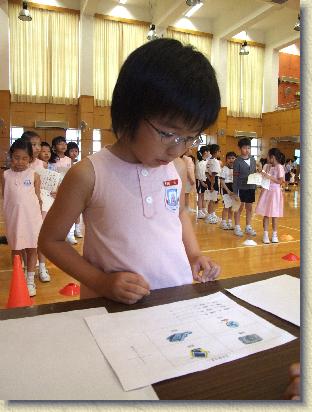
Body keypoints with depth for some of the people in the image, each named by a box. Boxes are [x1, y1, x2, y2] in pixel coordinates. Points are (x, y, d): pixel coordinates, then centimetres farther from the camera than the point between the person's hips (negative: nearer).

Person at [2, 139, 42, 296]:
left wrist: (40, 217, 5)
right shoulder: (6, 175, 0)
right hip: (14, 217, 1)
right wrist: (7, 217, 3)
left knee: (32, 249, 7)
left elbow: (38, 198, 2)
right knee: (16, 249, 13)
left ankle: (30, 281, 19)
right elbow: (4, 197, 6)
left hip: (31, 217, -1)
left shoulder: (34, 175, -3)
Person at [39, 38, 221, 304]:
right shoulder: (89, 175, -13)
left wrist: (194, 254, 4)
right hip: (115, 310, -3)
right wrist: (101, 282, -14)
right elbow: (51, 239, -4)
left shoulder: (178, 168, 0)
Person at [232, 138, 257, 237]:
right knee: (239, 208, 4)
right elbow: (235, 178, -9)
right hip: (241, 187, -5)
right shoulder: (237, 161, -8)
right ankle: (237, 228, 14)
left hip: (251, 187, 5)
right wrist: (235, 192, -12)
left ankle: (248, 227, 22)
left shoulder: (253, 159, 6)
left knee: (249, 207, 11)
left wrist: (255, 187, 9)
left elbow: (255, 173, 14)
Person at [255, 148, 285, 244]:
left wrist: (270, 177, -20)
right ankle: (265, 234, 11)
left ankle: (274, 234, 19)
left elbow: (280, 181, -14)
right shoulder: (266, 166, 6)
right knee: (265, 215, 5)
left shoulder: (279, 167, -11)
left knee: (274, 215, 5)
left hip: (275, 192, -5)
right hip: (266, 191, 5)